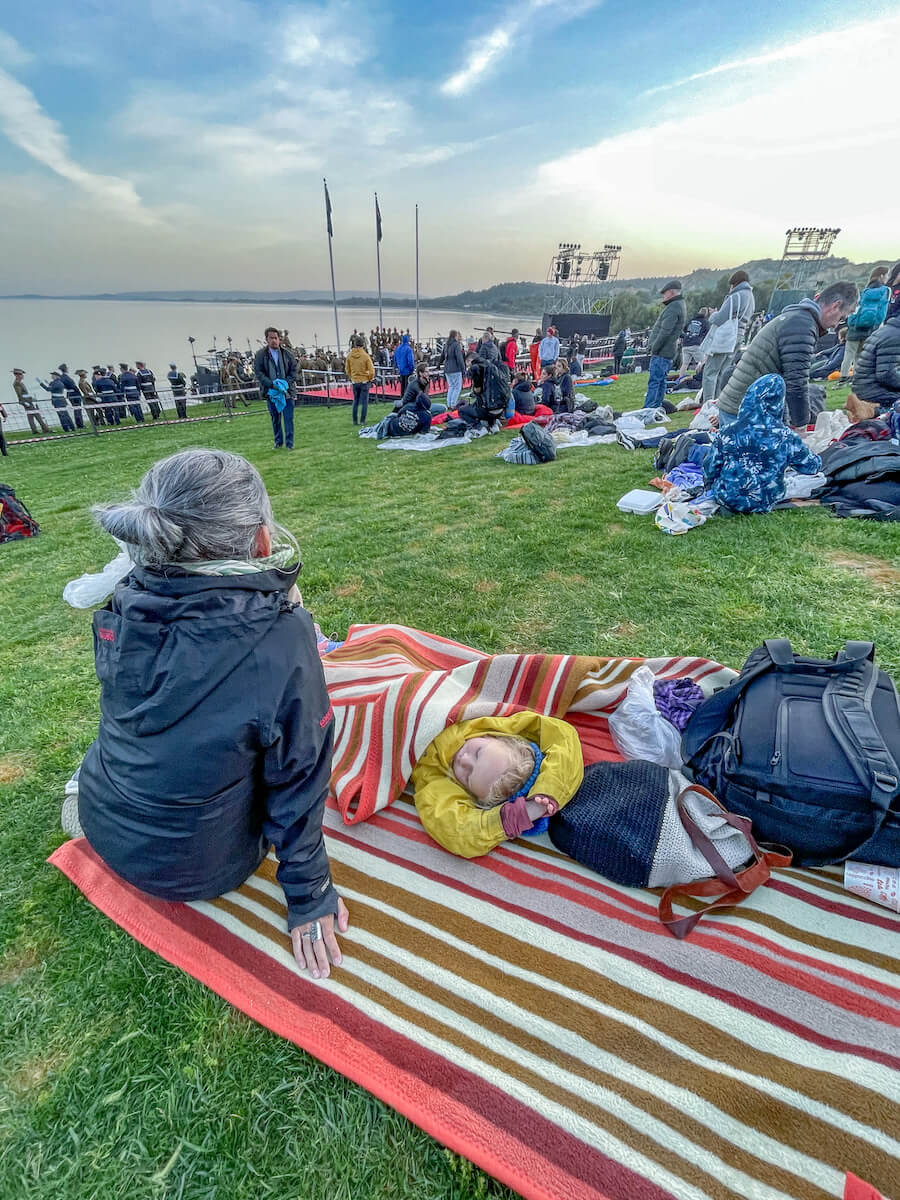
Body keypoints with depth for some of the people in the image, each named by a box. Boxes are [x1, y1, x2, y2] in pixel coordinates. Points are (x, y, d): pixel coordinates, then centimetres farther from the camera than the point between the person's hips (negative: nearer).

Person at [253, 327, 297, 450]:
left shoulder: (287, 353, 0)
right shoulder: (260, 355, -3)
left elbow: (294, 370, 5)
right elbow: (258, 373, -6)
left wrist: (286, 383, -10)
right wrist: (272, 384, -18)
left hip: (287, 390, 0)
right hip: (270, 392, 0)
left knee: (289, 418, 0)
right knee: (275, 419, 10)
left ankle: (289, 442, 8)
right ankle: (278, 441, 23)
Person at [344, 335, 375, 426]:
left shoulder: (349, 355, -3)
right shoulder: (365, 356, -14)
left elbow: (347, 369, 7)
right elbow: (371, 370, -12)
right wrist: (370, 379, 5)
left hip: (354, 381, 4)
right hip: (364, 381, -4)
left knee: (355, 401, 15)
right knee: (364, 401, 4)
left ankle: (355, 421, 17)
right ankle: (362, 421, 3)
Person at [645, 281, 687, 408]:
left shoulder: (673, 307, -13)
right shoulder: (680, 306, 21)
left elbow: (665, 332, -21)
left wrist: (654, 348, -15)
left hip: (661, 352, -10)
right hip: (668, 352, 10)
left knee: (654, 382, -12)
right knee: (661, 381, 13)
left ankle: (648, 409, -15)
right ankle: (657, 406, 17)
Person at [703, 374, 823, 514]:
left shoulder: (728, 432, -14)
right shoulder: (785, 437, -12)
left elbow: (709, 470, -6)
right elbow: (813, 466, 2)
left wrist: (710, 487, 15)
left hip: (727, 500, 0)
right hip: (765, 504, 0)